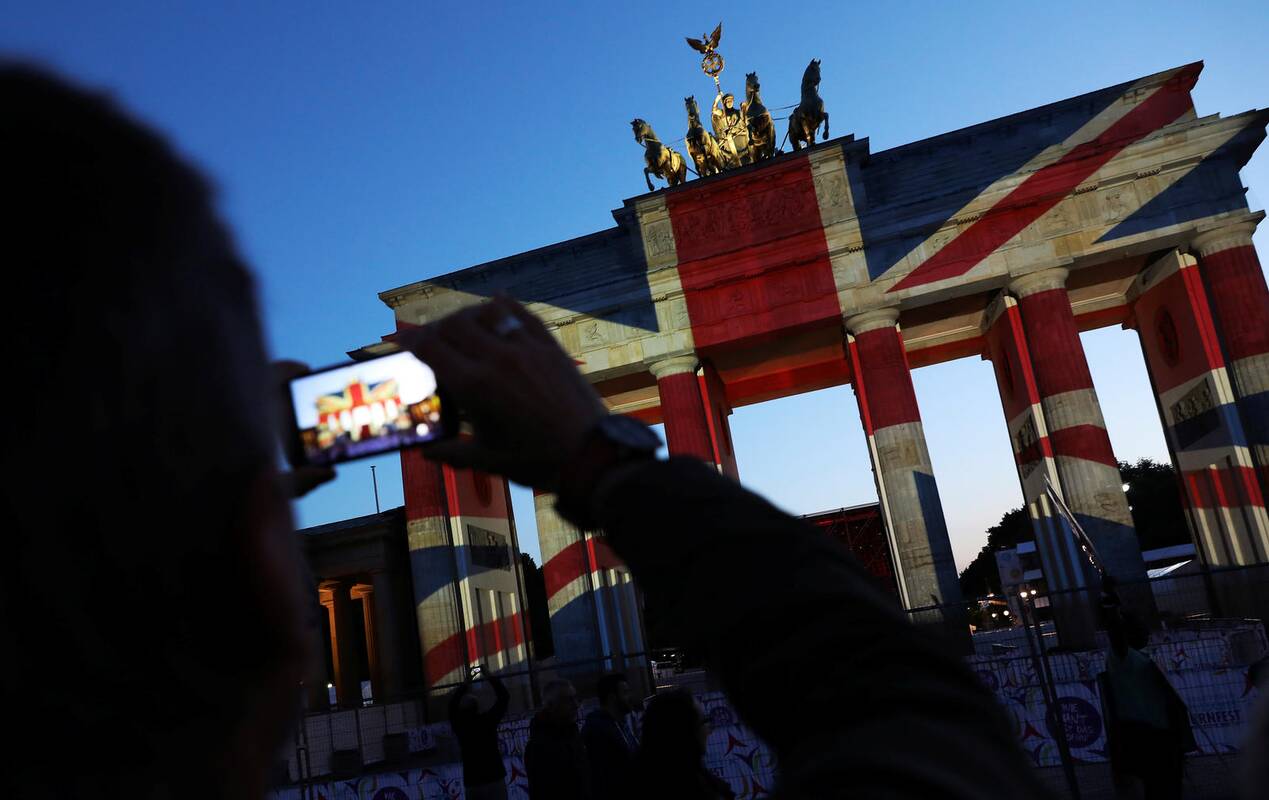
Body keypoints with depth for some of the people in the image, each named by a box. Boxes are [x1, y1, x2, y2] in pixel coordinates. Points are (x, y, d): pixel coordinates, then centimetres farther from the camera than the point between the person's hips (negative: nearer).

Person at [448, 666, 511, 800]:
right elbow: (504, 697, 1)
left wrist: (465, 685, 28)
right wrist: (490, 676, 9)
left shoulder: (459, 724, 2)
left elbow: (452, 704, 22)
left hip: (471, 782, 4)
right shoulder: (487, 720, -8)